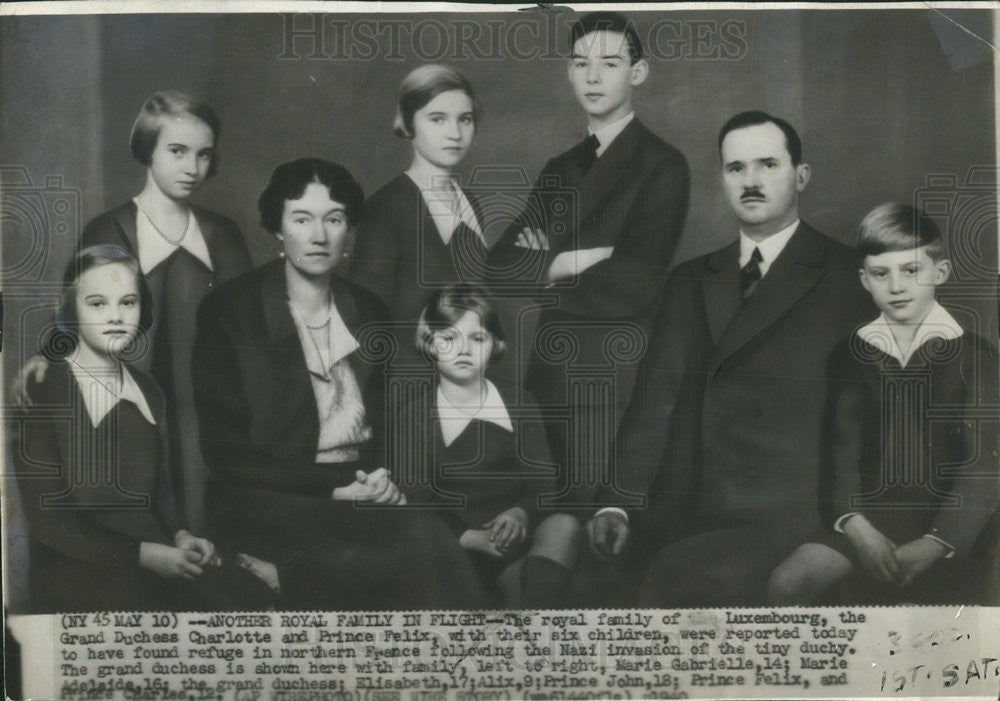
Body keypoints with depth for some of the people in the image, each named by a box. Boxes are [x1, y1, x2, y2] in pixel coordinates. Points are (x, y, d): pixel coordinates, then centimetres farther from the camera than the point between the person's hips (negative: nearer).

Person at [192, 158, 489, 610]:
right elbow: (226, 450, -4)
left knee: (428, 536, -30)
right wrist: (333, 487, -14)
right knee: (419, 545, -30)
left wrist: (381, 476, -2)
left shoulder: (368, 313, 16)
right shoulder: (227, 312, 1)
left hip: (360, 493, 5)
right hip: (268, 501, -5)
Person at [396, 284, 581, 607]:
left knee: (564, 525, -32)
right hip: (457, 545, -3)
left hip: (512, 533, 3)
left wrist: (520, 514, -17)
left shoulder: (518, 404, 14)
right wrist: (467, 537, -19)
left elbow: (543, 482, 8)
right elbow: (412, 500, -2)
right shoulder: (414, 414, 6)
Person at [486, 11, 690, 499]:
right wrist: (571, 261, -12)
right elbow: (499, 263, 5)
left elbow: (631, 289, -15)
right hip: (551, 380, 6)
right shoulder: (560, 170, 15)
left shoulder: (662, 166, -6)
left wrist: (547, 270, -2)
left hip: (616, 389, -6)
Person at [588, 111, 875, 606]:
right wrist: (620, 502, 0)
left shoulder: (846, 279, 5)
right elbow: (656, 398, 12)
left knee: (678, 575, -29)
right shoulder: (690, 282, 20)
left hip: (781, 521, -5)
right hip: (680, 525, 6)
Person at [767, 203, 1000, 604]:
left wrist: (934, 545, -18)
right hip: (870, 517, 2)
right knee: (788, 582, -19)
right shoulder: (853, 355, 10)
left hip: (946, 520, -2)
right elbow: (842, 449, 3)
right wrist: (856, 525, -16)